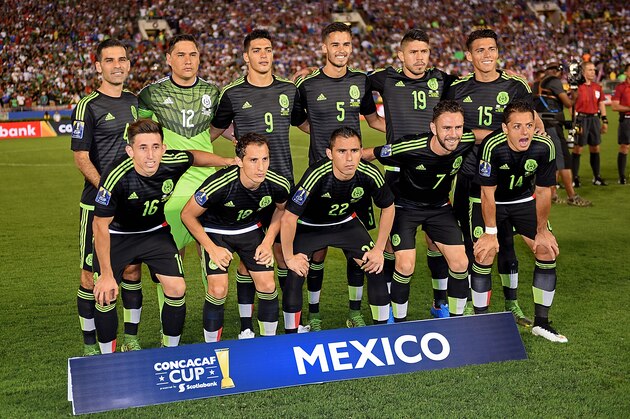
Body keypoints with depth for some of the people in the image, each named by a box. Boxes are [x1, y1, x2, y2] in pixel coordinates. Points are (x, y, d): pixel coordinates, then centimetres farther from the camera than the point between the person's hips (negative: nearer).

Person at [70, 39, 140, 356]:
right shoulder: (88, 106, -8)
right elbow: (81, 158, -11)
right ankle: (90, 344, 12)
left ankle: (131, 339, 21)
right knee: (92, 274, 0)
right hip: (97, 203, -5)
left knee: (132, 269, 9)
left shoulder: (135, 102, 10)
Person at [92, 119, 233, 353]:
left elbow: (194, 157, 3)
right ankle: (108, 357, 9)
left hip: (155, 232, 3)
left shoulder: (174, 163, -25)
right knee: (105, 295, -13)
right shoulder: (117, 178, -35)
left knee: (177, 288, -7)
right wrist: (106, 274, -20)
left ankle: (171, 350, 15)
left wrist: (228, 162, 10)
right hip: (117, 235, -3)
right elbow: (101, 225, -24)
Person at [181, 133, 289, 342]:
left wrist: (268, 242, -4)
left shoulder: (278, 185, -23)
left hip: (251, 229, 3)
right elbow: (187, 215, -18)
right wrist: (212, 248, -17)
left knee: (268, 286, -6)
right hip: (215, 232, -3)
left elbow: (281, 209, 3)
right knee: (218, 290, -16)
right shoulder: (219, 185, -35)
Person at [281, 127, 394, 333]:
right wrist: (289, 257, -20)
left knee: (377, 268, -6)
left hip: (345, 223, 3)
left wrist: (379, 249, -5)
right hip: (308, 226, -3)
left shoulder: (369, 174, -25)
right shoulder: (317, 175, -37)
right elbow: (288, 218, -30)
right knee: (295, 275, -19)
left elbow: (388, 208, -5)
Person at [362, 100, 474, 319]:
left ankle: (457, 318, 18)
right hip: (405, 207, -4)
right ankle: (399, 322, 6)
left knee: (460, 263, -3)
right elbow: (368, 154, -18)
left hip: (439, 207, 4)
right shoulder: (409, 148, -33)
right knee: (405, 266, -16)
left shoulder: (467, 143, -23)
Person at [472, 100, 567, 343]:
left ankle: (541, 322, 12)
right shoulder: (492, 146, -33)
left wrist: (541, 231, -3)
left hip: (525, 200, 3)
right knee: (484, 254, -15)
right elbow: (488, 193, -22)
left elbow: (543, 191, -10)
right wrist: (491, 232, -17)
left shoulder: (545, 147, -24)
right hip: (493, 202, -3)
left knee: (548, 250, -2)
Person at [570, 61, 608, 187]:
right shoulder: (578, 87, -7)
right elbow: (572, 105, -9)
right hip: (582, 119, -6)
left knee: (595, 148, 10)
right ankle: (575, 177, 3)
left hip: (594, 119, 6)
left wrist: (604, 120, 11)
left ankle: (597, 177, 19)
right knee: (578, 148, -3)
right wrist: (575, 122, -14)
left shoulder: (597, 87, 11)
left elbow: (601, 104, 16)